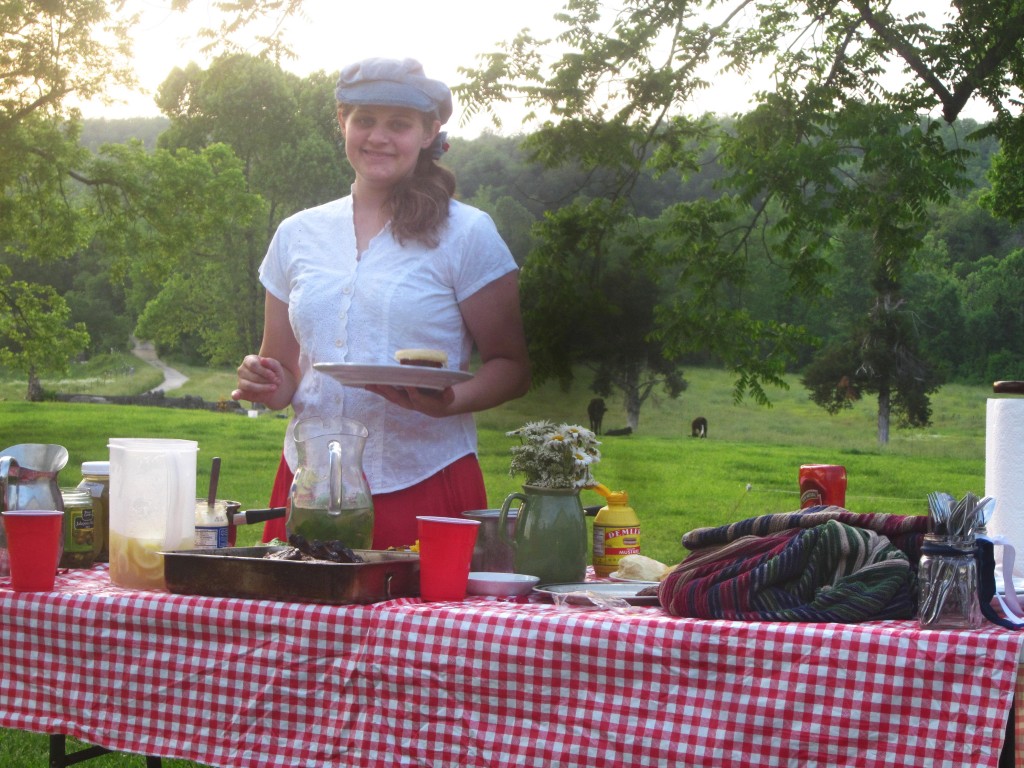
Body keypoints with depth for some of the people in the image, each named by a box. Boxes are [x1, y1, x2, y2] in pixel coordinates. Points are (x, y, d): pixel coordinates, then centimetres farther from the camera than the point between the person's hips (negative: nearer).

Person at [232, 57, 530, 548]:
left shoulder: (466, 234, 1)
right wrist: (266, 385, -3)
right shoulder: (297, 235, 12)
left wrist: (447, 402, -18)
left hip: (423, 486, -3)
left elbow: (511, 369, 1)